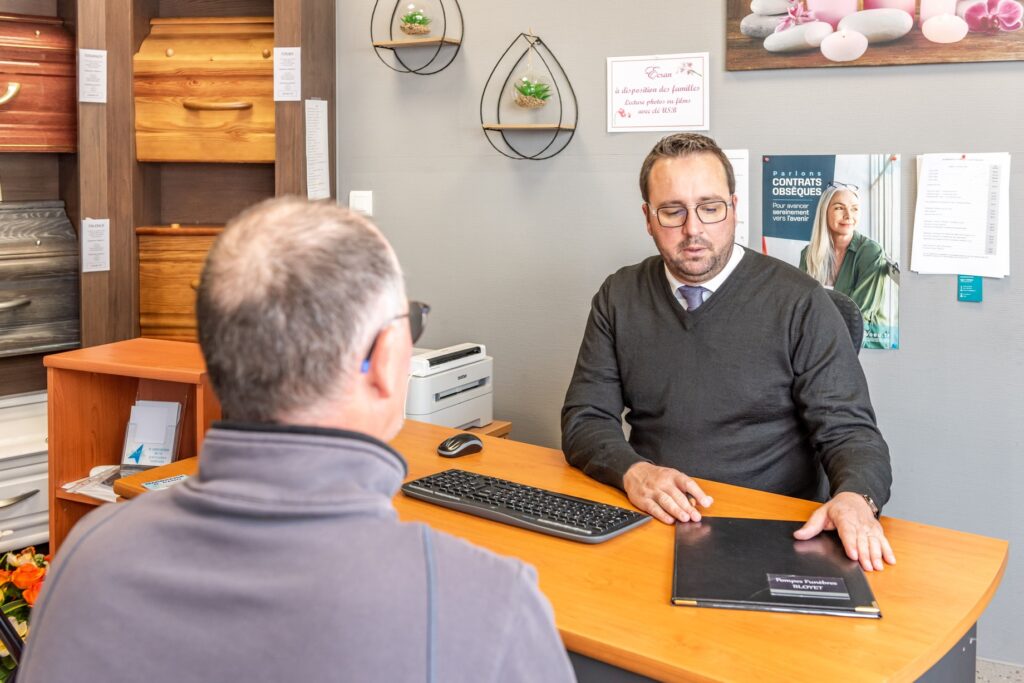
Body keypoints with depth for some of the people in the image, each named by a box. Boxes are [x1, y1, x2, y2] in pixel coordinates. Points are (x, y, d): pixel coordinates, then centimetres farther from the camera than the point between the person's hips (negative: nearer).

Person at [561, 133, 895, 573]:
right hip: (651, 522, 0)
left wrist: (855, 497, -29)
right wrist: (633, 471, -20)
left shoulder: (800, 303, -4)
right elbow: (585, 418, 3)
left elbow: (847, 429, -6)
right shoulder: (619, 299, 6)